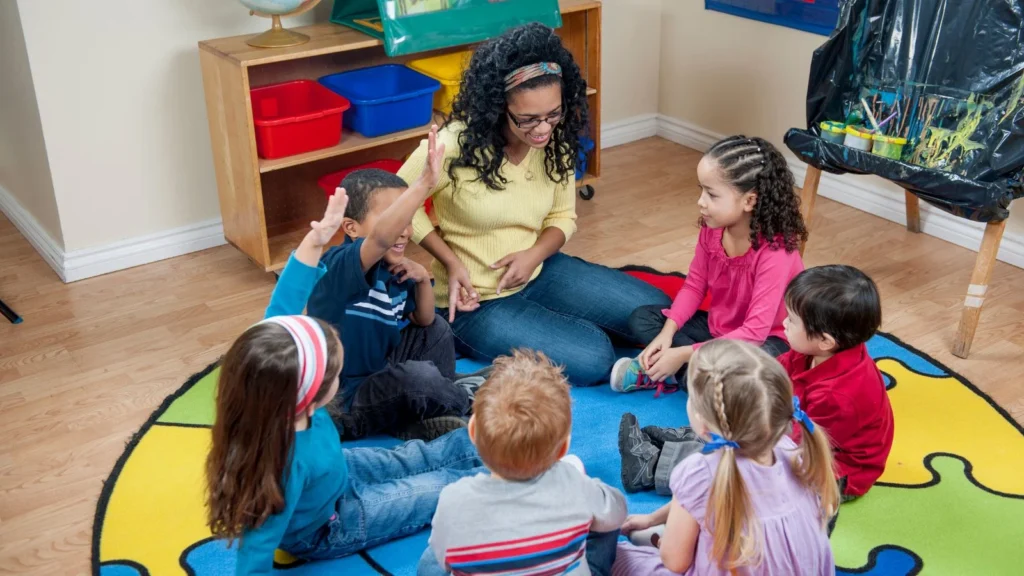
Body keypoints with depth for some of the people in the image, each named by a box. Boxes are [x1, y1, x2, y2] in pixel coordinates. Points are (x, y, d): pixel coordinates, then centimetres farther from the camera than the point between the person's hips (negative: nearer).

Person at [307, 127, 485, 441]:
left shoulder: (394, 272, 0)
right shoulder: (336, 268, -26)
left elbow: (423, 321, 14)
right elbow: (382, 238, -48)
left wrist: (423, 279, -5)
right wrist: (425, 183, -55)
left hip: (378, 373, 9)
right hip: (341, 400, -9)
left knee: (437, 330, 17)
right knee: (418, 377, -32)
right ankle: (463, 401, 4)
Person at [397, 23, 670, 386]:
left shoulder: (555, 142, -8)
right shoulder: (455, 145, -24)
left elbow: (563, 217, 4)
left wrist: (534, 254, -17)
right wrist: (452, 263, -19)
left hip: (538, 271, 6)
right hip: (477, 300, -6)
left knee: (656, 311, 0)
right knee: (593, 360, -20)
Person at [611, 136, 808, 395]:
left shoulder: (775, 253, -31)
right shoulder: (712, 228, -10)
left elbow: (755, 331, -32)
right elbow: (694, 285, 0)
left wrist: (684, 354, -33)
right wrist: (667, 333, -17)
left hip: (765, 341, -7)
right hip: (718, 327, 8)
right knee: (642, 319, -4)